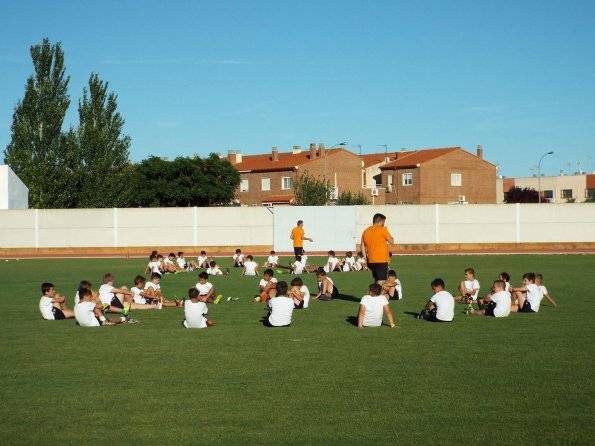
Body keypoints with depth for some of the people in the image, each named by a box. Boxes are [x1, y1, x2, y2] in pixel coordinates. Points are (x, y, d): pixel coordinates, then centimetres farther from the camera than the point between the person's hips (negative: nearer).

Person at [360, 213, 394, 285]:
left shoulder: (366, 231, 10)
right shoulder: (382, 230, -8)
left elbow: (362, 246, 12)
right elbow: (392, 241, -5)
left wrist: (365, 259, 17)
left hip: (371, 261, 6)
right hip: (382, 260, -6)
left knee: (377, 281, 17)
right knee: (381, 281, -6)